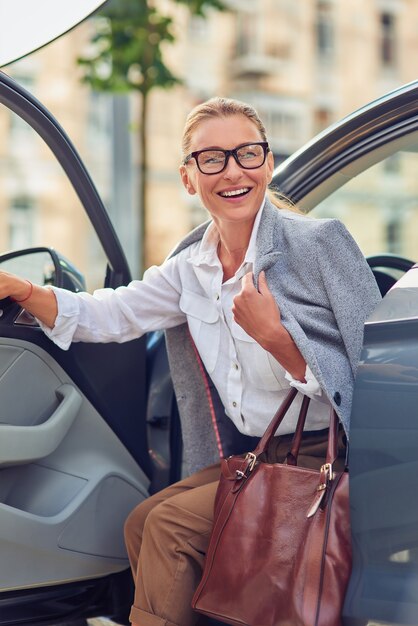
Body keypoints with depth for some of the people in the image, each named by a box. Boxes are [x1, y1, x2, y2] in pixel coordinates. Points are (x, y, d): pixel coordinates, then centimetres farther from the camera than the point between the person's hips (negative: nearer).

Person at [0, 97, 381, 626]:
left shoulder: (321, 241, -13)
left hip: (324, 455, -6)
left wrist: (273, 335, -25)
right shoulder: (191, 269, 6)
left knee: (171, 523, -14)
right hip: (256, 456, 7)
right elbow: (106, 315, 0)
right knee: (142, 522, 2)